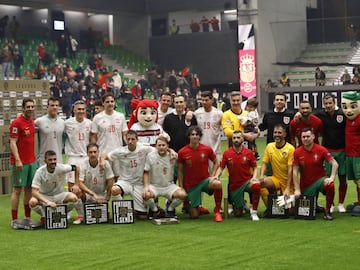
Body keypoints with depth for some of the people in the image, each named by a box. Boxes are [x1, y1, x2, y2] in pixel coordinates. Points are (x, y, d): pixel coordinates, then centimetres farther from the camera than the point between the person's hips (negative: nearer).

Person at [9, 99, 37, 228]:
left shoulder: (32, 121, 11)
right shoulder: (16, 123, -12)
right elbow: (12, 143, -14)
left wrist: (33, 157, 13)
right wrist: (18, 160, -21)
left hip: (32, 161, 7)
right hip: (20, 162, -7)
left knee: (29, 188, 9)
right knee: (17, 189, -3)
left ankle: (27, 218, 16)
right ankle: (14, 220, 2)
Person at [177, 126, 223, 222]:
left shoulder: (207, 149, -7)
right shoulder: (182, 152, -7)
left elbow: (216, 162, 9)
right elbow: (180, 171, 2)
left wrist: (212, 176, -4)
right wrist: (181, 188, -2)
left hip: (205, 180, 0)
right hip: (191, 185, 0)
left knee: (218, 184, -36)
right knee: (194, 215, -3)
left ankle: (217, 211, -17)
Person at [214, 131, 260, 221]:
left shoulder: (249, 152, -3)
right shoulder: (227, 153, -3)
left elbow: (255, 167, 4)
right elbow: (221, 167, 3)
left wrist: (254, 177, -16)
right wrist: (216, 176, -16)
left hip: (246, 182, -1)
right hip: (234, 185, 1)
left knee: (256, 185, -39)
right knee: (238, 214, 4)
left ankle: (254, 212, -20)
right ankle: (242, 204, 43)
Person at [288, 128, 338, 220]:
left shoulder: (321, 149, -9)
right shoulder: (297, 152, -6)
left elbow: (334, 163, -11)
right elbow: (295, 172, -6)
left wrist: (331, 177, -25)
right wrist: (297, 190, -10)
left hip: (320, 179, -1)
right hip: (306, 184, 2)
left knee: (330, 185, -34)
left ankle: (327, 211, -15)